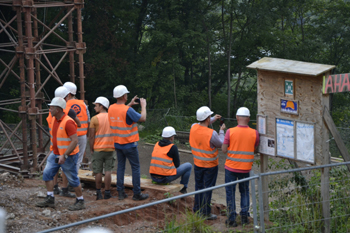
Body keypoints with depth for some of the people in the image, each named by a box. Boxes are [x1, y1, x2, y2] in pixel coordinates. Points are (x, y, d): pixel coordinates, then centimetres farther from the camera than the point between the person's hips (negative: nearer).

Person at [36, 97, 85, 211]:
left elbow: (75, 141, -26)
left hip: (68, 156, -9)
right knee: (47, 173, 4)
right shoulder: (54, 119, 5)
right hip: (55, 153, 9)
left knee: (73, 179, 1)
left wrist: (64, 155, -28)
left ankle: (80, 201, 15)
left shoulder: (68, 122, -23)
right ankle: (50, 199, 10)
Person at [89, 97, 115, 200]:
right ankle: (107, 193, 1)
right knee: (108, 171, 3)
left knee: (98, 172, 5)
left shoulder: (95, 119, -7)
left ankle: (98, 193, 8)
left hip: (98, 149, -2)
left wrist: (91, 148, 2)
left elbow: (91, 136, -8)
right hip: (110, 148, 2)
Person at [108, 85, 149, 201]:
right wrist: (143, 106, -4)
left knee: (120, 166, 13)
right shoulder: (128, 110, -22)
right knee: (135, 167, 3)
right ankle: (137, 194, 6)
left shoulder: (111, 108, 0)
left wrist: (130, 104, 22)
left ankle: (120, 192, 12)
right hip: (129, 144, -6)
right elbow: (142, 118, -18)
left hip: (117, 144, 6)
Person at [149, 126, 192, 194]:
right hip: (165, 178, -7)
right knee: (188, 166, 12)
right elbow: (177, 165, -3)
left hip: (154, 177, 7)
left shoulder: (157, 145, 8)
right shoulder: (173, 147, -11)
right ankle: (183, 188, 18)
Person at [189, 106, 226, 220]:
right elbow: (221, 144, -9)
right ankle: (206, 213, 10)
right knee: (207, 188, 4)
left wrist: (213, 119, 20)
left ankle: (197, 210, 28)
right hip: (210, 166, -6)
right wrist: (222, 131, 3)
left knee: (198, 187, 18)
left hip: (198, 164, 6)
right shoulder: (211, 133, -27)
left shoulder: (193, 128, -9)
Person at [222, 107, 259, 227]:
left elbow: (224, 149, -10)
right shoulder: (254, 133, -9)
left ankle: (231, 219, 10)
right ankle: (244, 216, 19)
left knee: (230, 192, 10)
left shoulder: (230, 131, -14)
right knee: (244, 192, 20)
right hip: (245, 168, 2)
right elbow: (255, 148, 4)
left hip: (231, 167, -2)